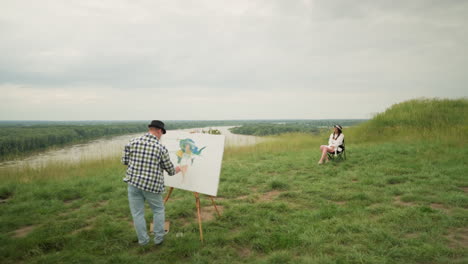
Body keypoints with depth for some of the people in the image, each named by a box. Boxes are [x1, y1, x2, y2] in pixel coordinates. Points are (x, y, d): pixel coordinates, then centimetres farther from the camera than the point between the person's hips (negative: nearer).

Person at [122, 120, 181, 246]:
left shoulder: (133, 142, -2)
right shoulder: (161, 148, -7)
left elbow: (124, 160, 6)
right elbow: (170, 170, 2)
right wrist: (176, 170, 25)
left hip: (133, 182, 2)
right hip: (152, 186, -2)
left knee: (137, 213, 14)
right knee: (158, 210, 19)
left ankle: (143, 240, 23)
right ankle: (158, 238, 25)